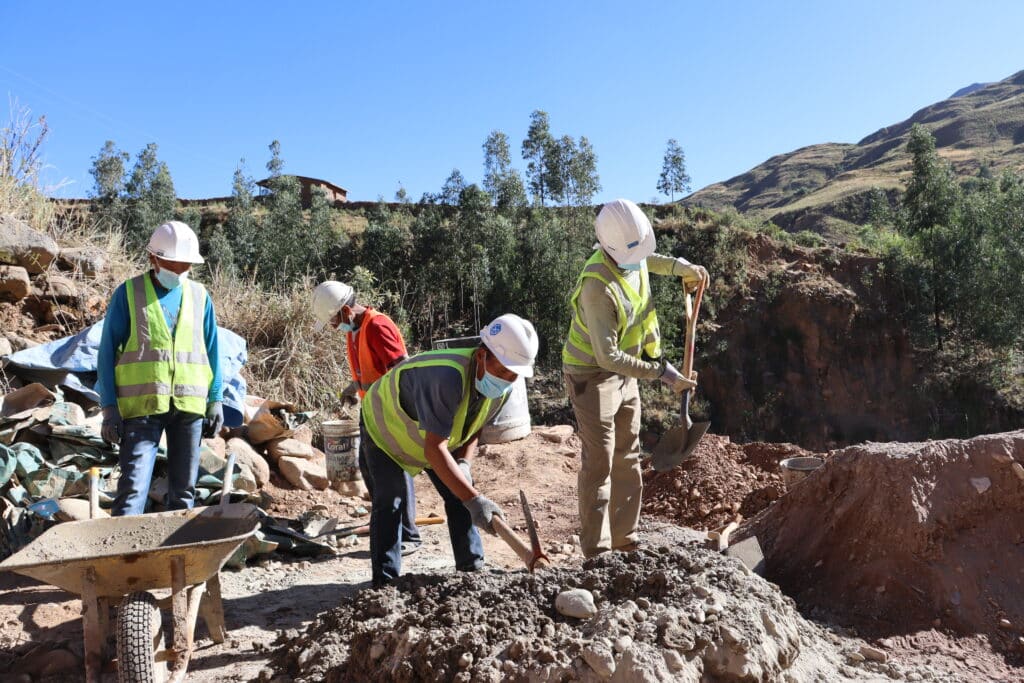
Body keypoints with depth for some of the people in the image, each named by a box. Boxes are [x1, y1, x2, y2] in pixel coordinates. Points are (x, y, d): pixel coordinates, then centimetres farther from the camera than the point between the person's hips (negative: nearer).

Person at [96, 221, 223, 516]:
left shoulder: (200, 296, 8)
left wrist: (216, 400, 9)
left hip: (190, 405, 3)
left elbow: (211, 351, 13)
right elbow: (108, 352, 0)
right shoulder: (128, 293, 0)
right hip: (141, 404, -3)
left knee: (183, 489, 11)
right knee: (133, 488, -8)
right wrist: (109, 407, -5)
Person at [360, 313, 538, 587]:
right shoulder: (448, 377, -46)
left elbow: (473, 429, -2)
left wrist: (465, 464, -20)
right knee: (390, 501, -14)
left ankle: (472, 570, 14)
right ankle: (385, 583, -1)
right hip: (384, 425, -7)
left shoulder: (503, 388, -20)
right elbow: (434, 448, -47)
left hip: (439, 435, 7)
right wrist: (474, 499, -49)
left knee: (459, 495, 1)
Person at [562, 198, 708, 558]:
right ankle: (596, 552, 0)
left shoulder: (630, 253, -6)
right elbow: (607, 356, -31)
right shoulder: (599, 286, -31)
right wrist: (661, 372, -28)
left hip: (623, 372, 9)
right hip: (592, 375, -9)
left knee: (627, 460, 13)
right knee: (600, 463, -8)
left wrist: (681, 267, 11)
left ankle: (624, 541, 24)